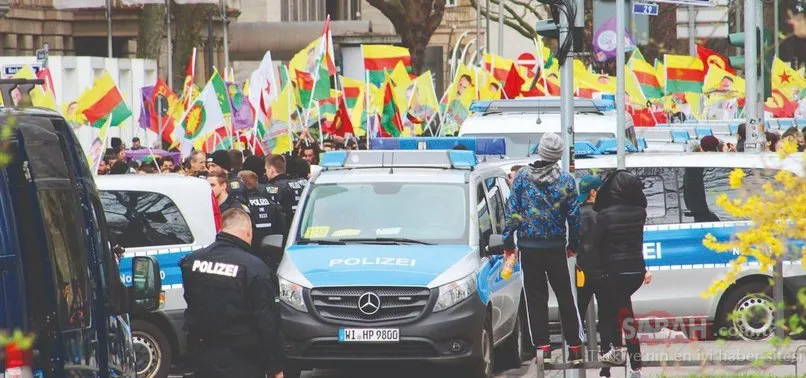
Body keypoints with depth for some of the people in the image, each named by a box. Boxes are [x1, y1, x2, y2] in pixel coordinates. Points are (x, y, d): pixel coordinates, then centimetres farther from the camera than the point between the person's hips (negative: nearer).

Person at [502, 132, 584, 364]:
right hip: (556, 247, 1)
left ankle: (542, 346, -4)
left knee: (536, 297, 3)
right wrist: (573, 244, 12)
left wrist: (508, 241, 1)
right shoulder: (566, 180, -3)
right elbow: (574, 215, 0)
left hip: (529, 247, -1)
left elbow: (512, 210, -6)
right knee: (564, 296, 9)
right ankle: (574, 347, 7)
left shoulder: (523, 176, -5)